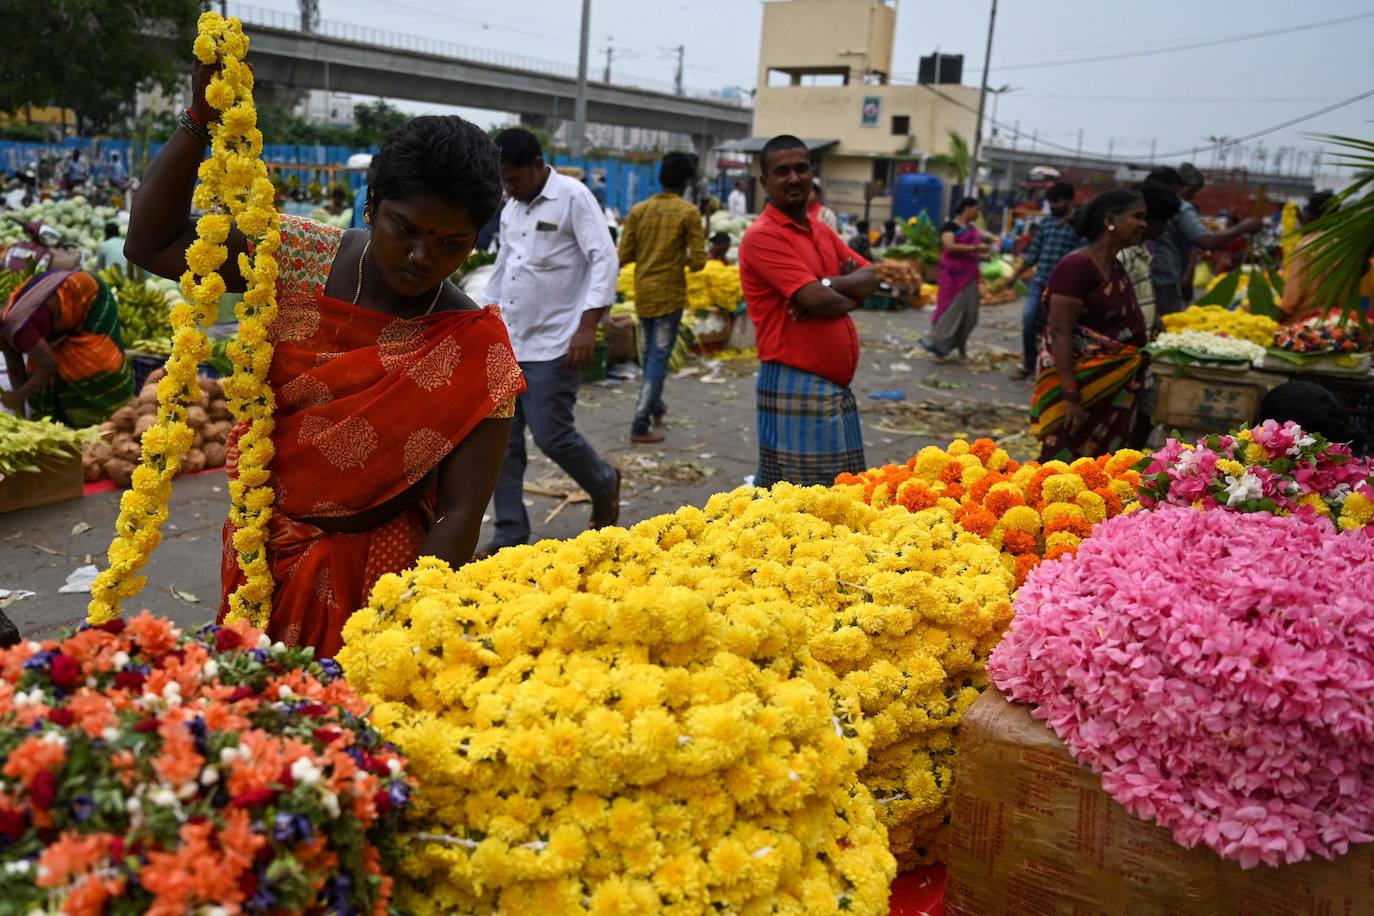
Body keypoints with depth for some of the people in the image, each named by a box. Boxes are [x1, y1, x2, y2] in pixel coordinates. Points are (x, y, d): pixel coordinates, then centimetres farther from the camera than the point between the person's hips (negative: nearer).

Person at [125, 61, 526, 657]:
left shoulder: (478, 349, -15)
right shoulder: (301, 259, -7)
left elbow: (459, 515, -17)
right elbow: (153, 243, -5)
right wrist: (202, 118, -15)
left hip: (377, 578, -3)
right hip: (263, 559, 3)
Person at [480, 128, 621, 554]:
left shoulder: (572, 197, -8)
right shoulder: (511, 208, 13)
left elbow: (604, 260, -15)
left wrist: (587, 326, -23)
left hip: (554, 344, -7)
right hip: (508, 343, 7)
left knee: (550, 433, -9)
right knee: (502, 442, 6)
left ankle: (604, 485, 22)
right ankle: (510, 535, 15)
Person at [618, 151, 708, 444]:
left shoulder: (638, 210, 1)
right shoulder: (688, 213, -9)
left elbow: (624, 256, 0)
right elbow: (698, 261, -13)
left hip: (643, 293, 5)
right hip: (669, 294, -5)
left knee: (650, 354, 21)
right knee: (659, 357, -1)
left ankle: (656, 407, 39)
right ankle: (640, 425, -5)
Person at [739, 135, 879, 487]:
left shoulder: (822, 231, 15)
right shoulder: (763, 236, -12)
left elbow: (870, 278, 6)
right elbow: (816, 299, -20)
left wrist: (826, 285, -13)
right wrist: (850, 297, 1)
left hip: (838, 387, 8)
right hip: (795, 388, -8)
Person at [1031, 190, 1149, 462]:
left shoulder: (1117, 268, 12)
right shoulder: (1077, 266, -14)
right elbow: (1060, 333, -20)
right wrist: (1070, 396, -24)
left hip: (1115, 391, 9)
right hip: (1081, 385, -9)